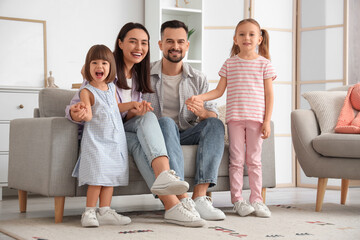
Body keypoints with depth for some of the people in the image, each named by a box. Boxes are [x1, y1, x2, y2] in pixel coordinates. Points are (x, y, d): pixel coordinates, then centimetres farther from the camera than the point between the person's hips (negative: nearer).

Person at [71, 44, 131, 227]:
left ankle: (104, 211, 11)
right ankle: (89, 212, -4)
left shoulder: (111, 87, 11)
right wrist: (83, 114, -39)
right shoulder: (87, 91, -8)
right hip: (95, 139, -6)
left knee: (111, 174, 5)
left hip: (115, 138, 6)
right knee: (97, 175, -14)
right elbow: (89, 116, -20)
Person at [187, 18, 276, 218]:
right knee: (236, 160, 2)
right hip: (234, 118, 1)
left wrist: (267, 121, -4)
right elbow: (219, 91, 9)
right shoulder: (229, 63, 8)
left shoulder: (264, 64, 4)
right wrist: (199, 97, -7)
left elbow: (269, 94, 2)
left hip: (256, 118, -1)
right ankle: (237, 200, 7)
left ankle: (256, 200, 10)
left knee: (254, 160, 4)